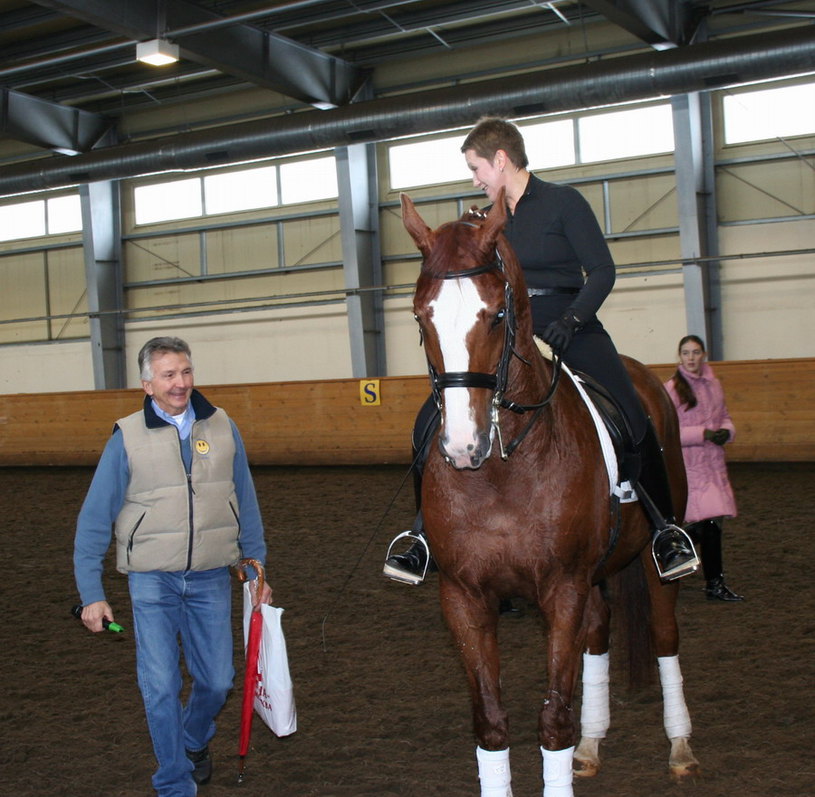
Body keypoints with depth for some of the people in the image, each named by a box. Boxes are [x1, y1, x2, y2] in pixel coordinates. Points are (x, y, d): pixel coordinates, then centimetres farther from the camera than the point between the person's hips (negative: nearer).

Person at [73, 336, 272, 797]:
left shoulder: (223, 428, 0)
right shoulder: (128, 438, -6)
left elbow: (246, 506, 8)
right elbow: (94, 521, -2)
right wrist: (92, 594, -4)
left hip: (211, 580, 2)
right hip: (152, 582, -2)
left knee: (217, 682, 10)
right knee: (161, 689, 0)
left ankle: (195, 740, 42)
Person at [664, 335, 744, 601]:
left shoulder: (713, 384, 10)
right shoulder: (672, 388, -9)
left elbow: (725, 417, 19)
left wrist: (726, 432, -4)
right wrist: (703, 434, -20)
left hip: (713, 461, 7)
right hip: (687, 464, -6)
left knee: (708, 523, 8)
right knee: (709, 521, -8)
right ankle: (714, 584, 2)